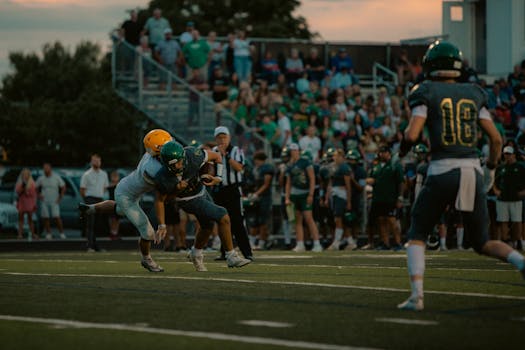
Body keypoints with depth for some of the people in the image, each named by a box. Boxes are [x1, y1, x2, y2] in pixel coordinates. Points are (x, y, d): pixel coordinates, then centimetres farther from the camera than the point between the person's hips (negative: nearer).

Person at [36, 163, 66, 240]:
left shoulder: (56, 178, 0)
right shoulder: (41, 178, 5)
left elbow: (63, 187, 6)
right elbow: (35, 187, 18)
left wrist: (60, 197, 0)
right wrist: (39, 195, 4)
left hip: (54, 201, -2)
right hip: (44, 201, 2)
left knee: (57, 217, -11)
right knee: (45, 218, -1)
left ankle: (61, 233, -3)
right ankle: (48, 234, 6)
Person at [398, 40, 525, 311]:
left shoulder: (426, 93, 0)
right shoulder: (474, 94, 12)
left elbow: (412, 135, -10)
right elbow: (496, 139, 11)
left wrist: (402, 149, 11)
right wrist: (491, 169, 25)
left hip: (442, 171, -4)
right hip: (473, 170, 4)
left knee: (416, 235, 13)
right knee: (482, 243, 16)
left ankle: (416, 295, -5)